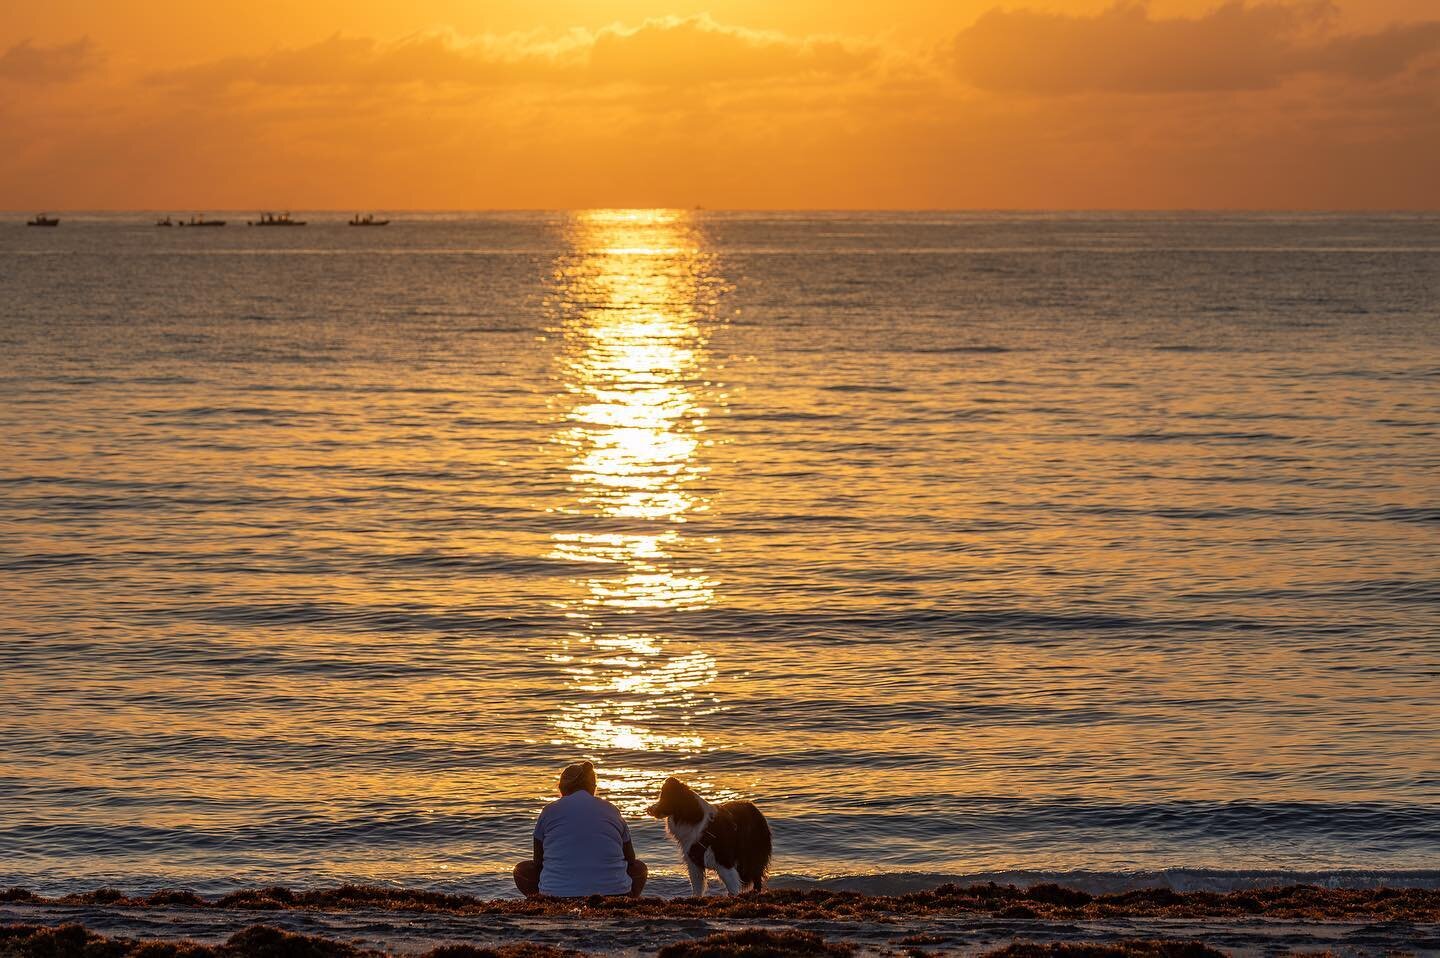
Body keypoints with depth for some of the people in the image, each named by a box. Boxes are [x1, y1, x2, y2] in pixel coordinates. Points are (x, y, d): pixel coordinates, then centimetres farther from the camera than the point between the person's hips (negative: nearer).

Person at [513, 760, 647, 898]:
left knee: (522, 869, 25)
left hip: (560, 894, 0)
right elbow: (630, 861, 21)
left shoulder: (550, 811, 9)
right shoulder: (612, 811, 12)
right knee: (639, 868, 30)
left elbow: (538, 862, 17)